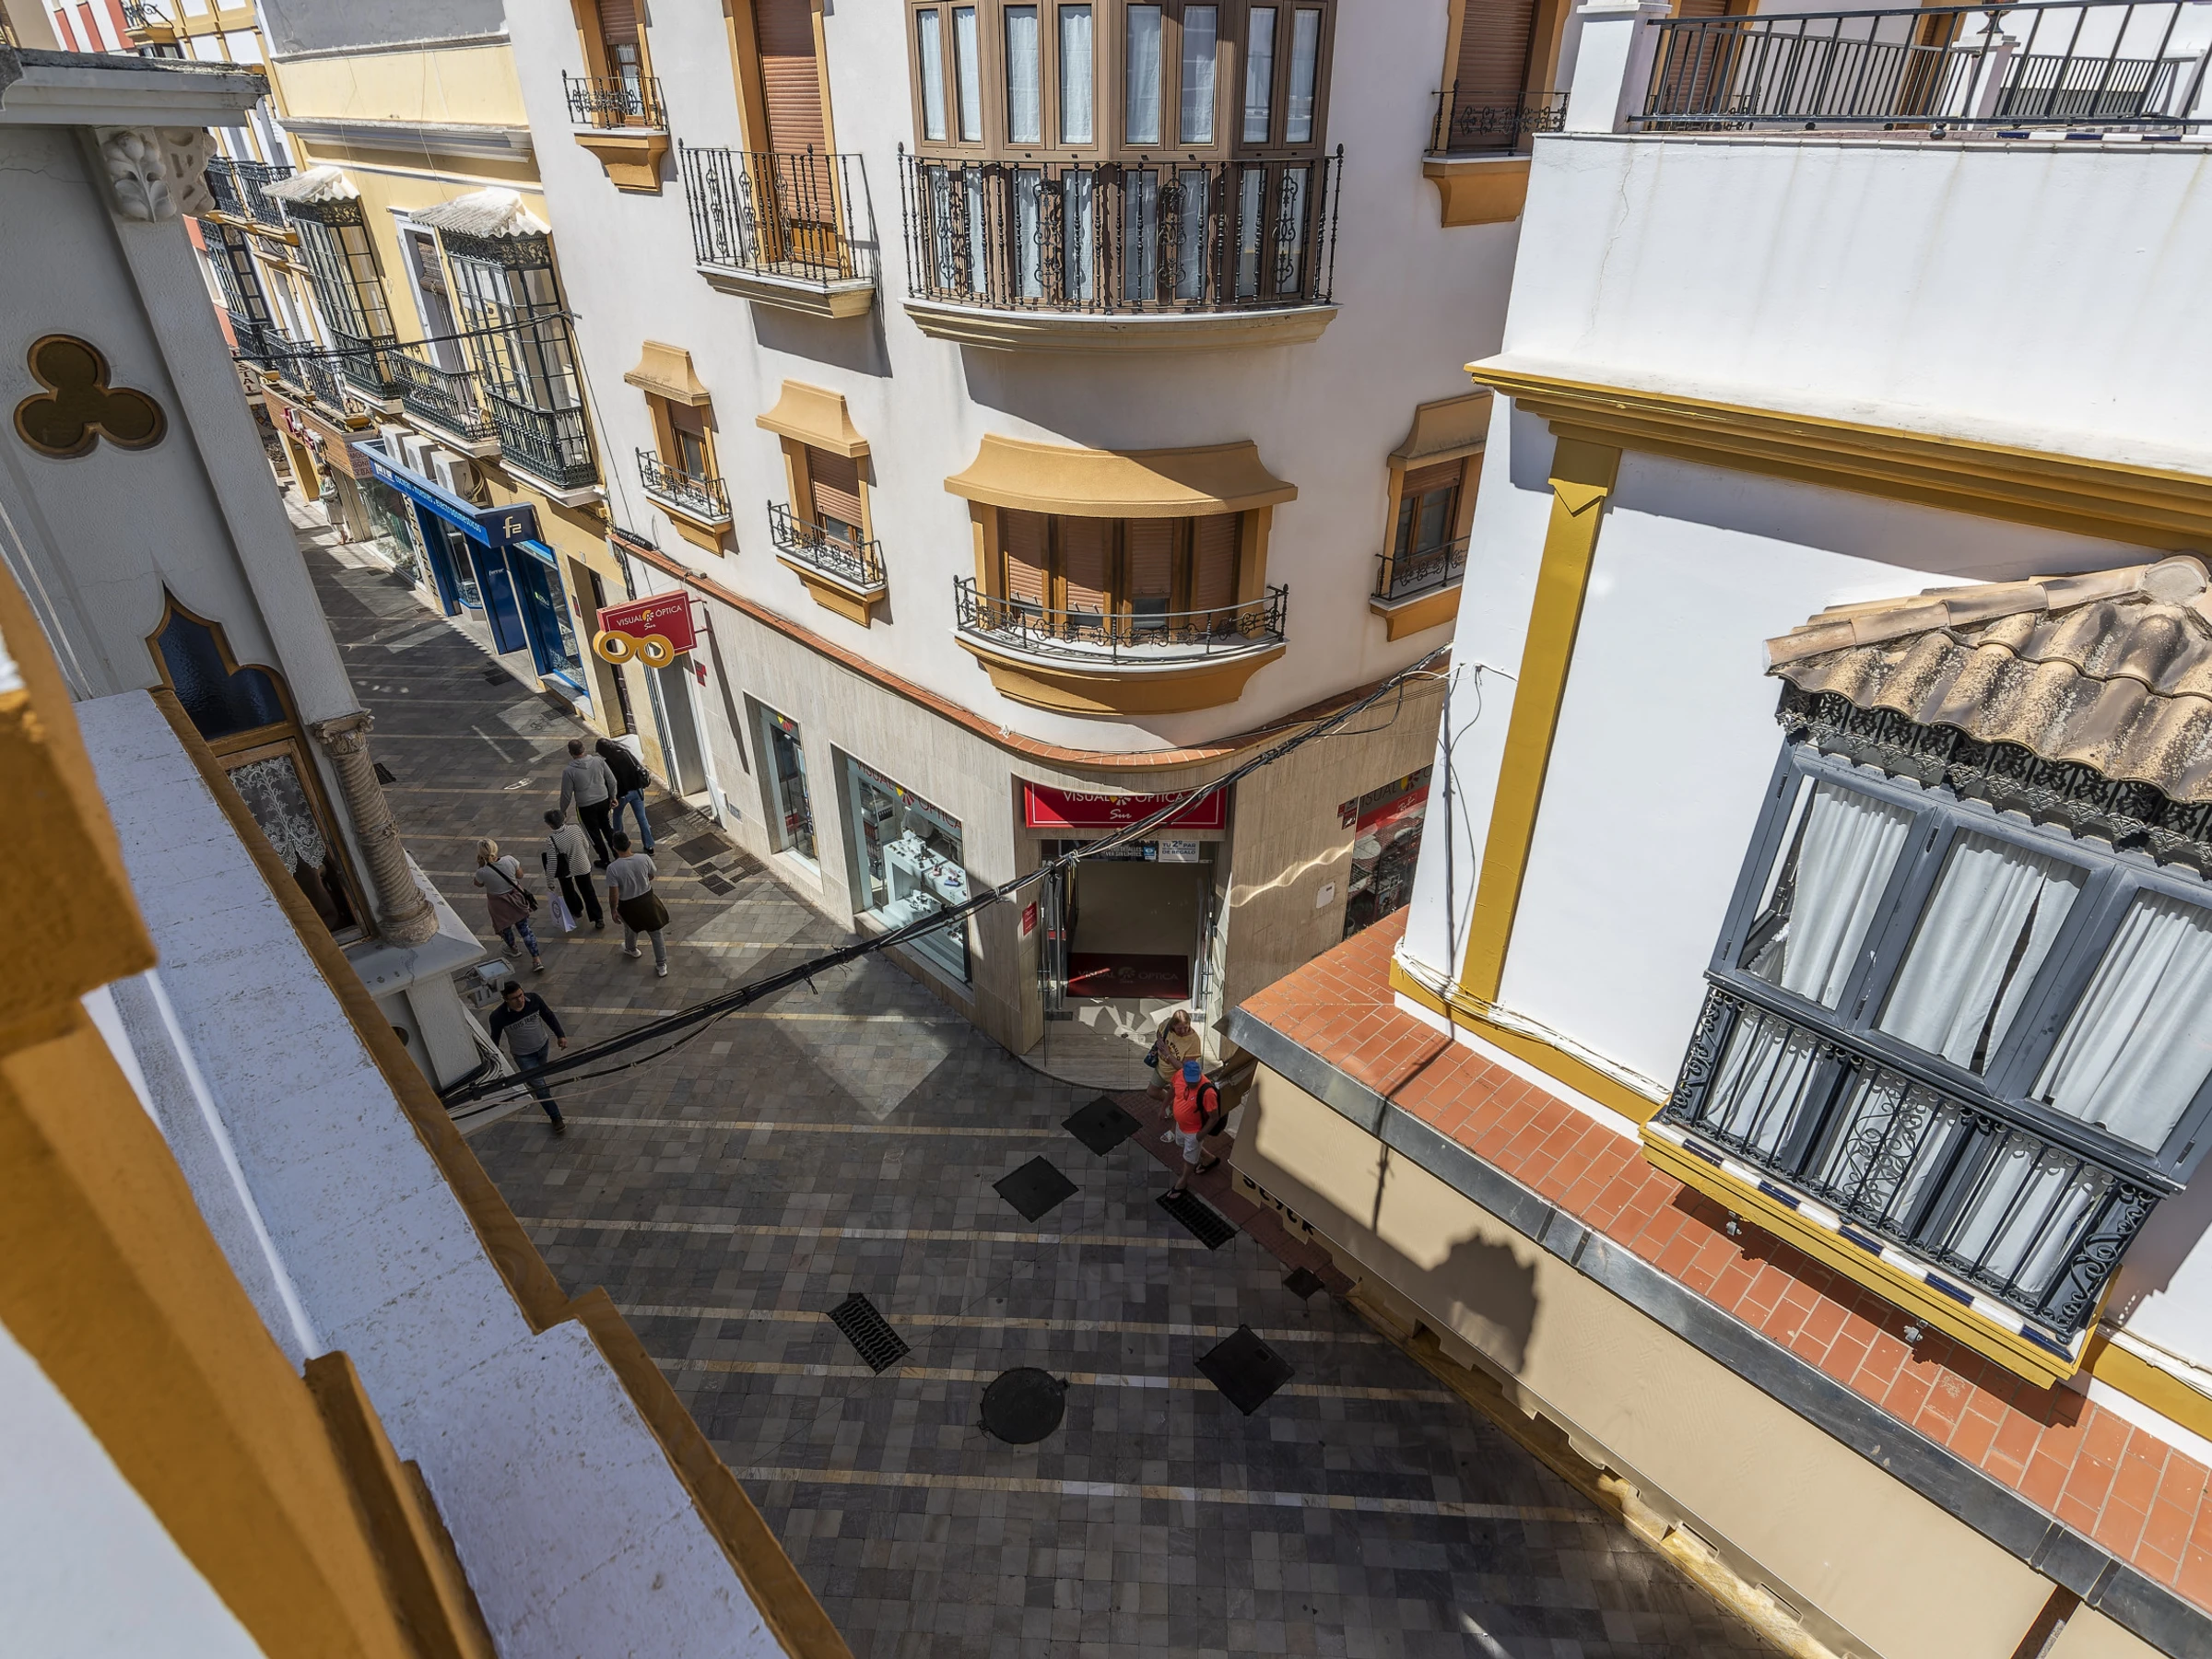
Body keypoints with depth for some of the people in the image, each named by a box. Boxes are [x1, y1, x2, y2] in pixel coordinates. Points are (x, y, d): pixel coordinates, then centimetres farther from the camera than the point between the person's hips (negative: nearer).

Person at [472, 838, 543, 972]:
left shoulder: (482, 872, -26)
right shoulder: (509, 860, -21)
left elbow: (478, 884, -2)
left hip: (500, 906, -2)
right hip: (517, 899, 2)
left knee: (505, 927, 28)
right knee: (524, 928, 11)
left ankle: (512, 948, 56)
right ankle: (537, 960, 9)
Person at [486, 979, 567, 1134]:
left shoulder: (534, 999, -24)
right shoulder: (498, 1016, -30)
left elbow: (548, 1016, -6)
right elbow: (494, 1039, -12)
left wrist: (560, 1035, -6)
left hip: (543, 1046, 3)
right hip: (523, 1056, -3)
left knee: (539, 1074, 30)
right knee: (540, 1087, -1)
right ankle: (556, 1118, 13)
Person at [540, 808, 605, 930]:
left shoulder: (551, 841, -30)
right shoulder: (576, 829, -21)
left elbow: (552, 864, -22)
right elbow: (587, 846, -6)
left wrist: (550, 881, -8)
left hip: (564, 871, -2)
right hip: (582, 867, 2)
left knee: (568, 891, 28)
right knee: (588, 891, 17)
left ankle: (576, 911, 51)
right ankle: (598, 919, 17)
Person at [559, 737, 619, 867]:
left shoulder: (569, 770, -18)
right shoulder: (598, 761, -9)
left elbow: (566, 794, -11)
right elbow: (612, 781, -1)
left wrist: (562, 811, 6)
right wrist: (612, 797, 15)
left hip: (586, 807, -4)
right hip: (604, 801, 4)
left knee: (594, 833, 14)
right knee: (605, 825, 27)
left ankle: (605, 861, 27)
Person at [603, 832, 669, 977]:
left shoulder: (613, 868, -27)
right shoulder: (644, 859, -19)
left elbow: (614, 895, -21)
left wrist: (613, 910, -3)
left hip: (628, 905, -1)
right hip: (647, 900, 1)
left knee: (631, 928, 31)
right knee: (655, 932, 16)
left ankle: (631, 949, 61)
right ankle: (661, 965, 25)